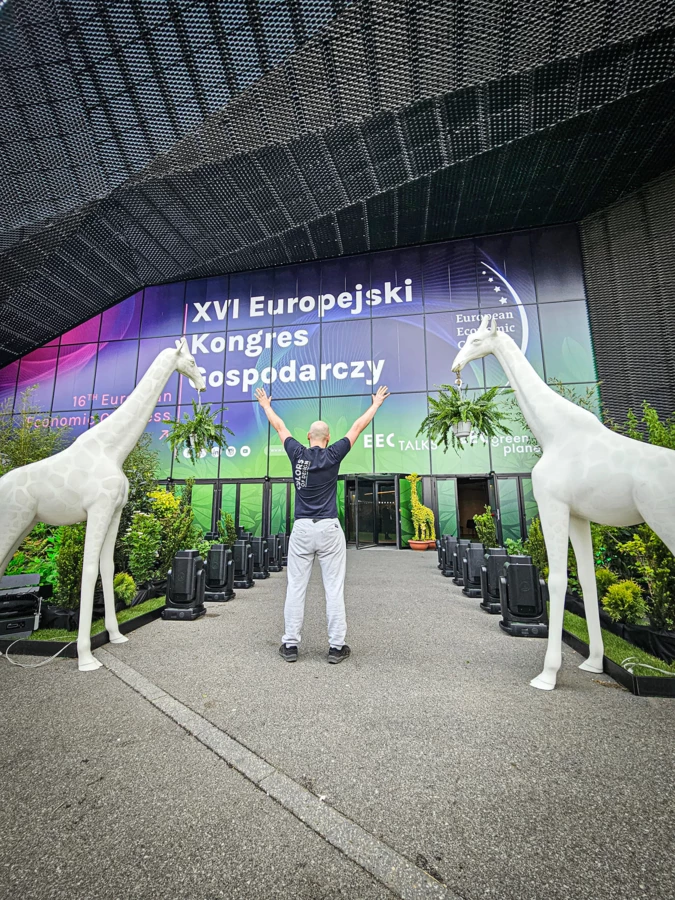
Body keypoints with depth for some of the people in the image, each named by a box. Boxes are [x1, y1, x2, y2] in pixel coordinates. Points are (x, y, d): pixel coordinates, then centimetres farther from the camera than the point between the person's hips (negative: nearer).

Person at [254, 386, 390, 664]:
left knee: (295, 588, 8)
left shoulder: (297, 454, 1)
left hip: (301, 529, 2)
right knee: (334, 589, 4)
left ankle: (290, 645, 16)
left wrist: (266, 405, 32)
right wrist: (376, 403, 18)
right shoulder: (333, 455, -4)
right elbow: (358, 427, 6)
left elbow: (279, 427, 17)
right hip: (329, 529, -2)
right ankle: (336, 647, 11)